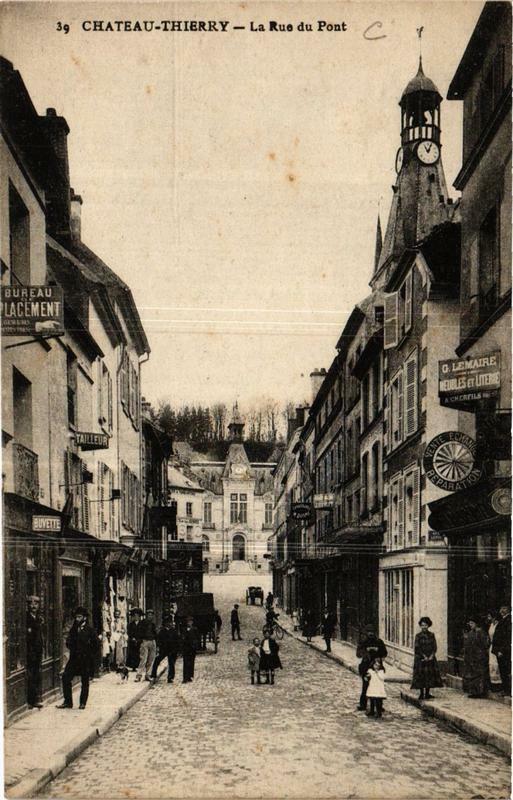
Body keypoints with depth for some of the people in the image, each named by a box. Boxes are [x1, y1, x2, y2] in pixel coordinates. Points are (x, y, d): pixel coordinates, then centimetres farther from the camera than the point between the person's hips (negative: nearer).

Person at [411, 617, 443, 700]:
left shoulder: (432, 635, 7)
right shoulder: (418, 636, -3)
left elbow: (434, 647, 5)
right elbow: (417, 648, -7)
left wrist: (431, 656, -9)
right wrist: (424, 656, -13)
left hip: (431, 658, 4)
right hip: (421, 658, -4)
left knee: (430, 674, 3)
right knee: (421, 675, -5)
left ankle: (427, 694, 11)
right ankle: (422, 694, 1)